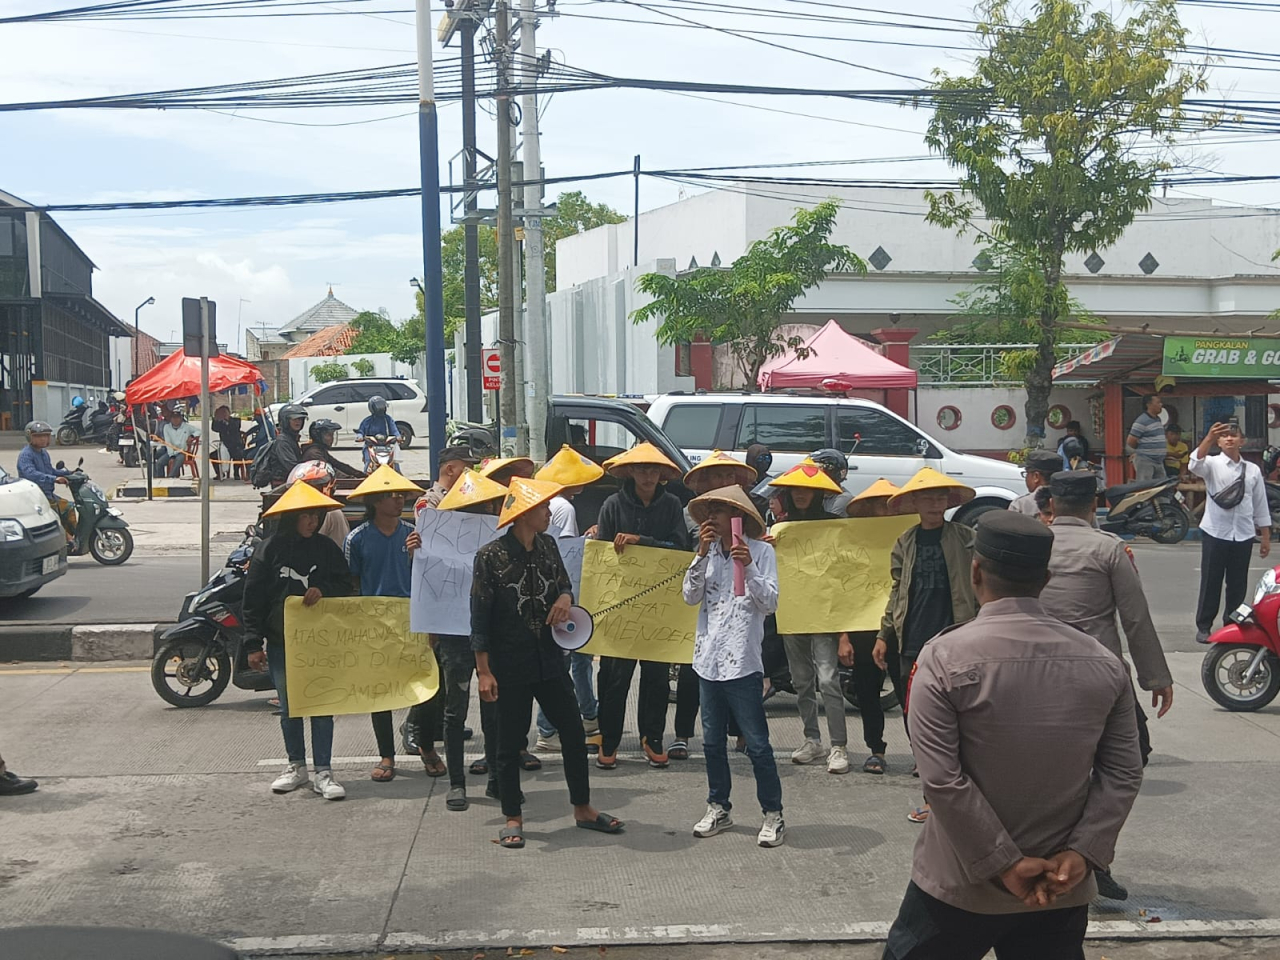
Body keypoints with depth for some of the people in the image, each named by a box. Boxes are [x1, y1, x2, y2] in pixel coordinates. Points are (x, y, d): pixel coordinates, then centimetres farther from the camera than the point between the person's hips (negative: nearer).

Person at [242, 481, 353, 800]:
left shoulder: (326, 548, 3)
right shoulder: (269, 549, -2)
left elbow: (345, 585, 8)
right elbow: (253, 598, -2)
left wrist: (323, 590, -15)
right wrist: (254, 643, -6)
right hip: (281, 642, 0)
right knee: (289, 708, 11)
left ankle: (323, 772, 5)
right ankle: (296, 766, 25)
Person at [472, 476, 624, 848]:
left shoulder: (548, 546, 4)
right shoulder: (491, 555, -12)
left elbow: (564, 584, 18)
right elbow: (480, 616, -11)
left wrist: (565, 597, -8)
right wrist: (484, 671, -13)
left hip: (550, 659, 5)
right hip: (510, 664, -5)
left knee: (573, 730, 9)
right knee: (510, 743, 5)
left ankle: (583, 808, 24)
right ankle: (513, 818, 20)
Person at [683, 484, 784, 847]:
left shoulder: (761, 551, -4)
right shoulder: (708, 551, 9)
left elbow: (769, 603, -10)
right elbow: (691, 597, 0)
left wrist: (748, 568, -23)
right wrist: (702, 554, -9)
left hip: (743, 661, -5)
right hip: (708, 658, 5)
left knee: (757, 743, -3)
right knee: (712, 742, 14)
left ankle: (773, 814, 7)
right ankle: (719, 808, 26)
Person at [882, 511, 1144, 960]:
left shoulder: (944, 659, -13)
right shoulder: (1103, 663, -1)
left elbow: (942, 780, -19)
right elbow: (1123, 774, -3)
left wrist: (1004, 864, -14)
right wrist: (1081, 853, -7)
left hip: (962, 886, -3)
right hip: (1062, 888, 4)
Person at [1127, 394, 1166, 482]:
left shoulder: (1158, 420, 15)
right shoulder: (1142, 421, -14)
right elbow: (1130, 442, -15)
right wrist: (1141, 451, 1)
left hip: (1159, 461, 9)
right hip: (1145, 461, -9)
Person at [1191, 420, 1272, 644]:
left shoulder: (1253, 470, 8)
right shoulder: (1212, 464, -2)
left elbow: (1260, 506, 12)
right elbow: (1195, 465, -27)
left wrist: (1266, 538, 11)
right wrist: (1209, 438, -42)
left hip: (1243, 535, 3)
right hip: (1215, 533, -3)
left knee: (1238, 584, 9)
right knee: (1210, 583, 2)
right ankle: (1203, 626, 11)